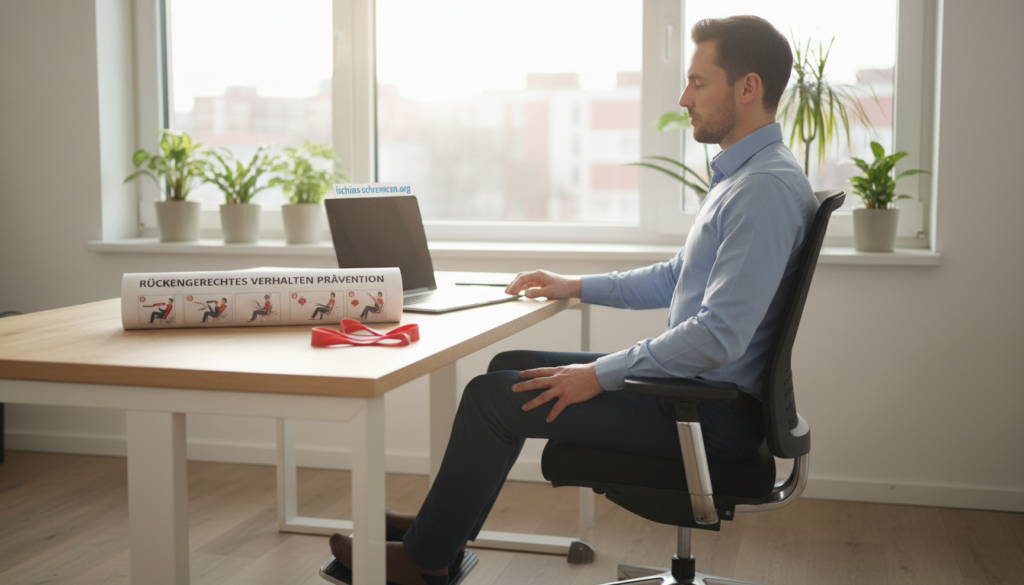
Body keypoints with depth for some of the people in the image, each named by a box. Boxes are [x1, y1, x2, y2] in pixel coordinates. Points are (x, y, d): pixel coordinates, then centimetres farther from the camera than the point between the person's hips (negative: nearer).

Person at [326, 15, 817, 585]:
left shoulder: (768, 187, -22)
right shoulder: (741, 174, 13)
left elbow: (719, 336, -29)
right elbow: (677, 278, 23)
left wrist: (601, 375, -21)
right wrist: (575, 287, 18)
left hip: (714, 413, -10)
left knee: (493, 396, -7)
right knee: (510, 366, 14)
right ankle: (444, 528, 27)